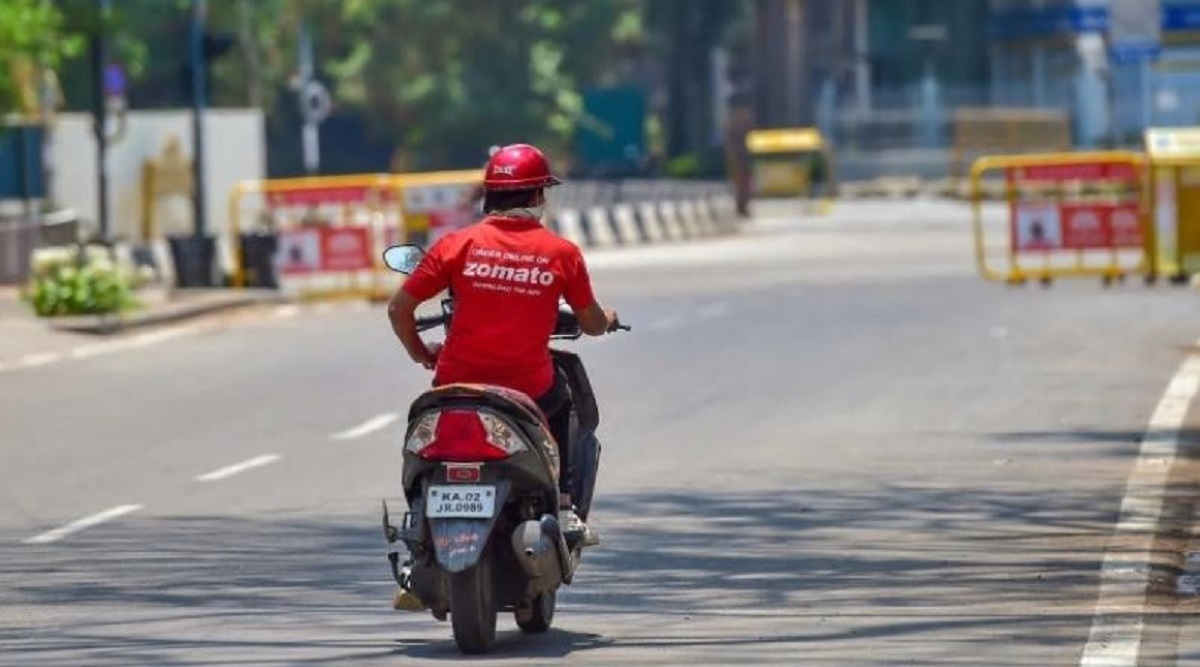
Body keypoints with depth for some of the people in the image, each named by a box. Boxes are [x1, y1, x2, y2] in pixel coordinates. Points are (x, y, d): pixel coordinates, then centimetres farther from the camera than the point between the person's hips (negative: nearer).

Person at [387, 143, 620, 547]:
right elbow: (592, 324, 10)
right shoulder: (562, 253, -1)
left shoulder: (457, 244, -2)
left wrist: (421, 354, 17)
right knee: (560, 400, 35)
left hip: (457, 384, 0)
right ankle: (563, 507, 26)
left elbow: (399, 308, -1)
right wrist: (607, 321, 35)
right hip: (529, 390, 0)